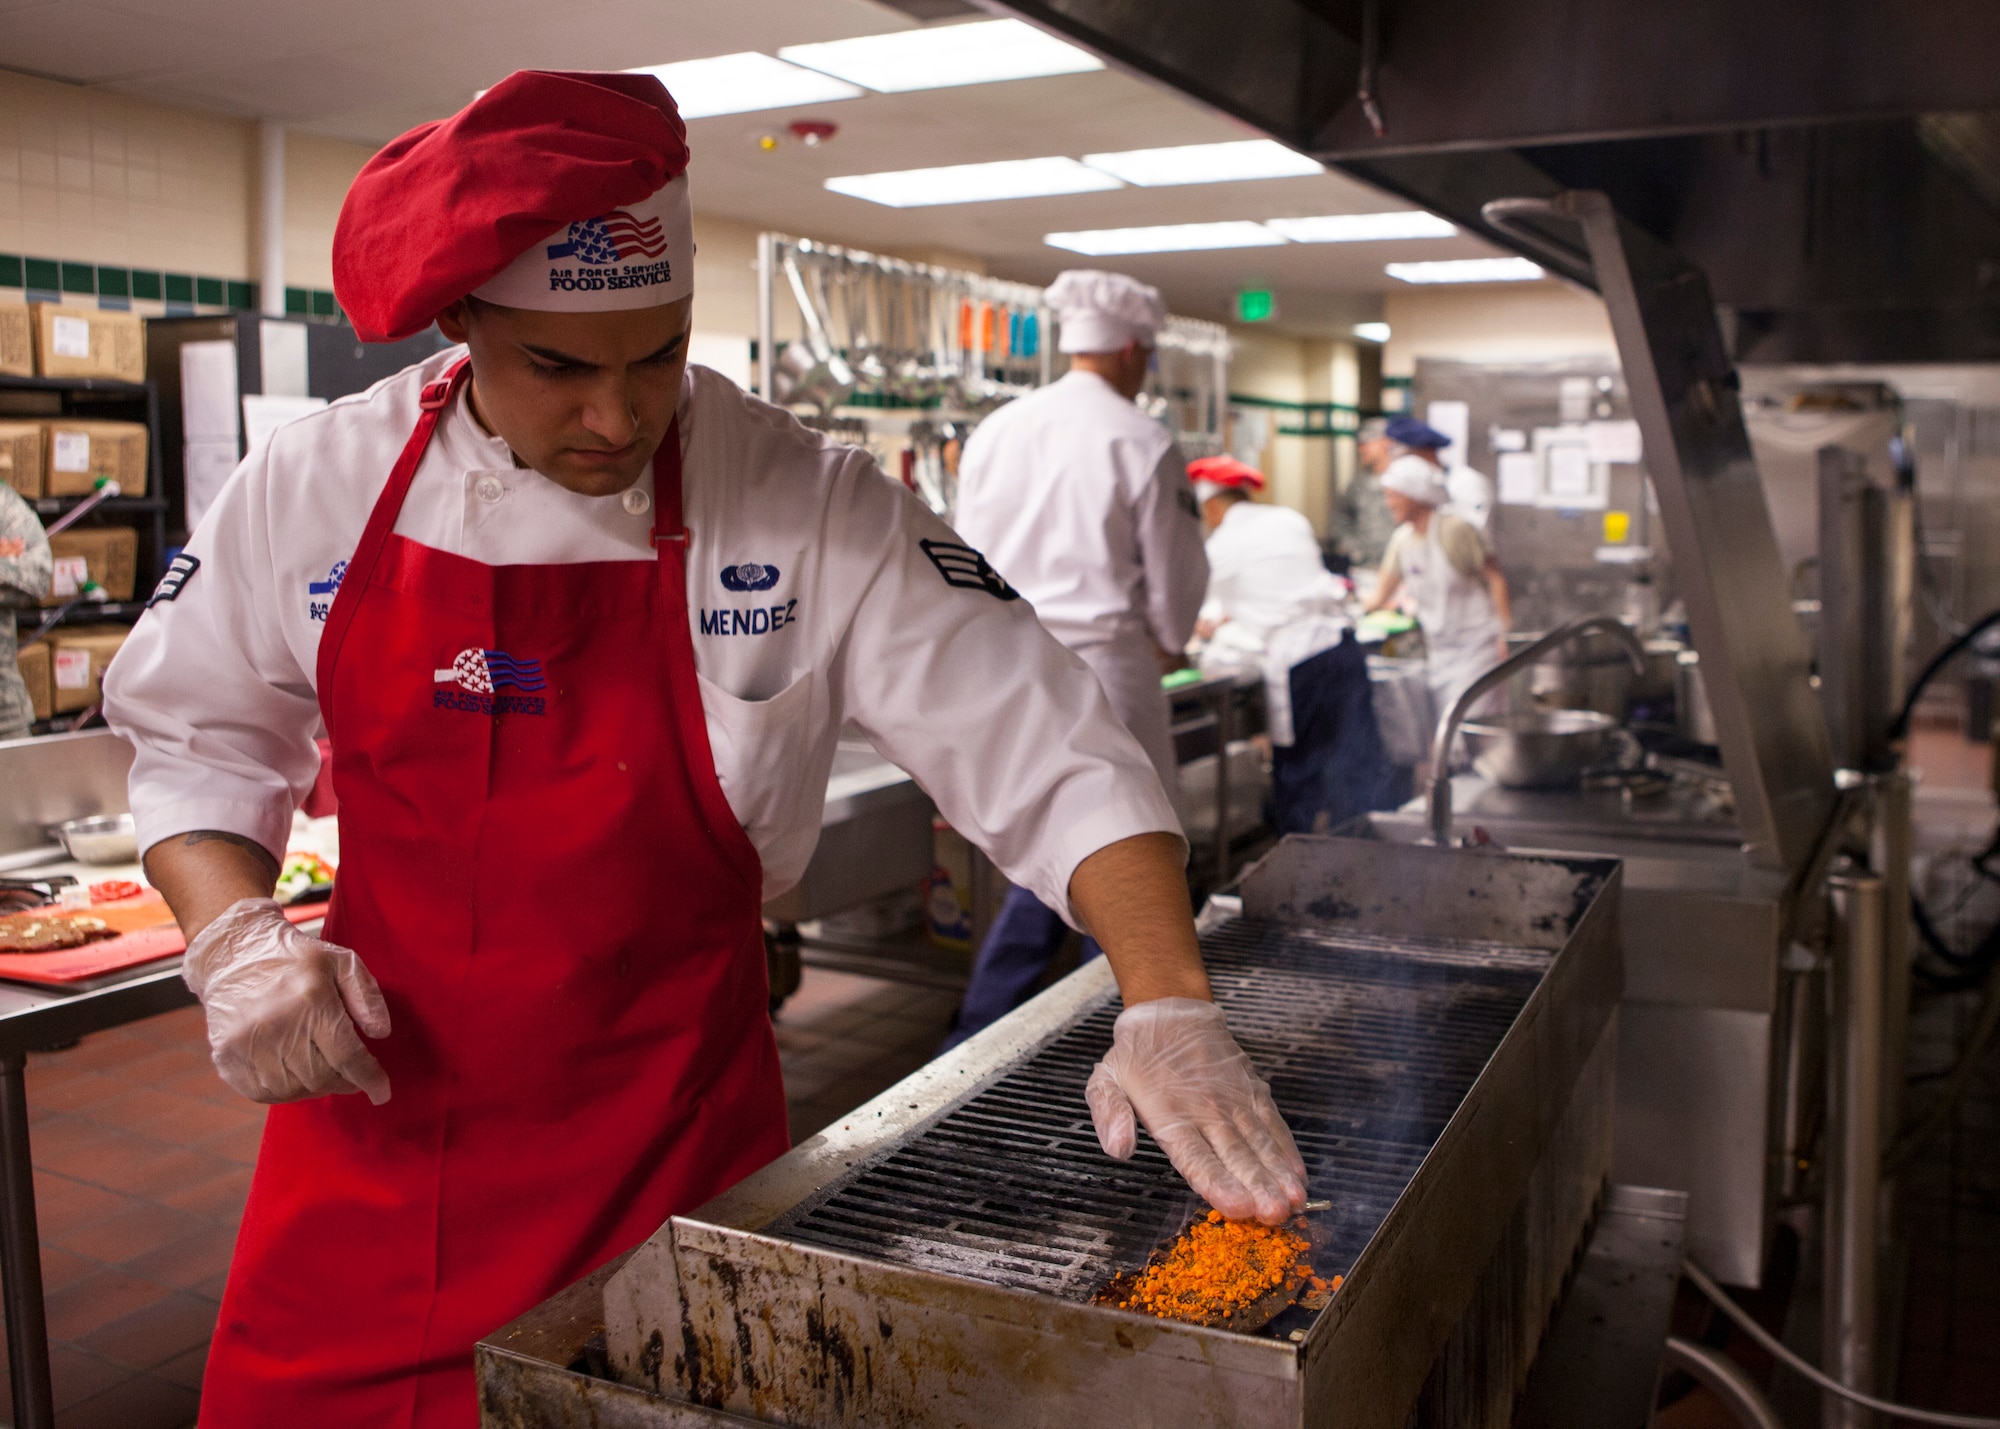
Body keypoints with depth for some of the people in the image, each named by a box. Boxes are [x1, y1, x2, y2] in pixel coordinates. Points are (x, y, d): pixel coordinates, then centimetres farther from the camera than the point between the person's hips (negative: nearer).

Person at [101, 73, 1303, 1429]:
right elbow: (198, 738, 7)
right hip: (372, 1115, 3)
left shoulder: (809, 509, -14)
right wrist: (235, 937, -11)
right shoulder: (315, 485, -6)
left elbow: (1045, 748, -16)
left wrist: (1170, 1003, -28)